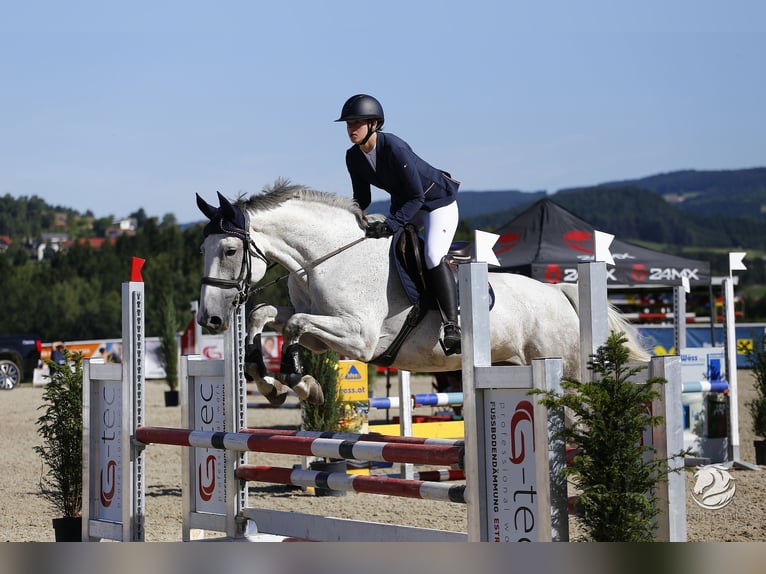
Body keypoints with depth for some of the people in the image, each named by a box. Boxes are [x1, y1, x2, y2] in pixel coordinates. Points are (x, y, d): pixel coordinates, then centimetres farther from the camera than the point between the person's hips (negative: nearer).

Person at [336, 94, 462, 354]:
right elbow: (362, 200, 4)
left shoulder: (394, 148, -31)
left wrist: (390, 225, -39)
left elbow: (417, 197, -30)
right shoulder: (354, 157, -8)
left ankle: (451, 326, -29)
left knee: (434, 257, -26)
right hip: (404, 204, 9)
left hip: (438, 202, -9)